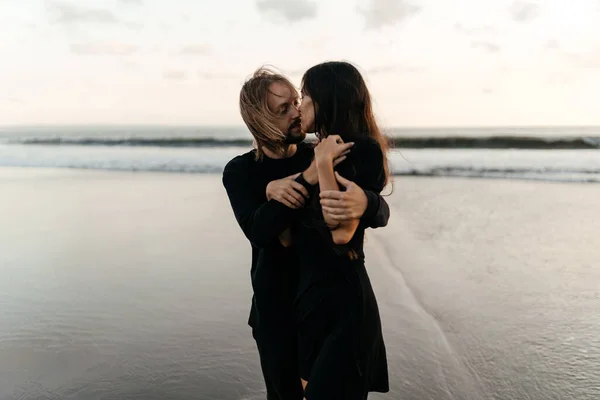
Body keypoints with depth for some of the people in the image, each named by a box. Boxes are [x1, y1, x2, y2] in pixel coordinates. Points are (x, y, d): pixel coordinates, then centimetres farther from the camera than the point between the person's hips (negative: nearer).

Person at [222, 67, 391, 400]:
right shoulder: (239, 172, -8)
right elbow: (259, 232, -25)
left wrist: (364, 203, -40)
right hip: (277, 304, -1)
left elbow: (382, 214, -15)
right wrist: (309, 177, -36)